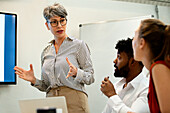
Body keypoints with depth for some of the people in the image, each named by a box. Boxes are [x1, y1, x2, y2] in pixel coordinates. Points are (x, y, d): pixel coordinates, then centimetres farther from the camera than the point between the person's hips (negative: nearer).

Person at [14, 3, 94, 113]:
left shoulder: (78, 45, 0)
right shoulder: (46, 52, 15)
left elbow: (90, 77, -3)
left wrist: (76, 72, -21)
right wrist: (34, 80, 1)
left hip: (74, 103, -4)